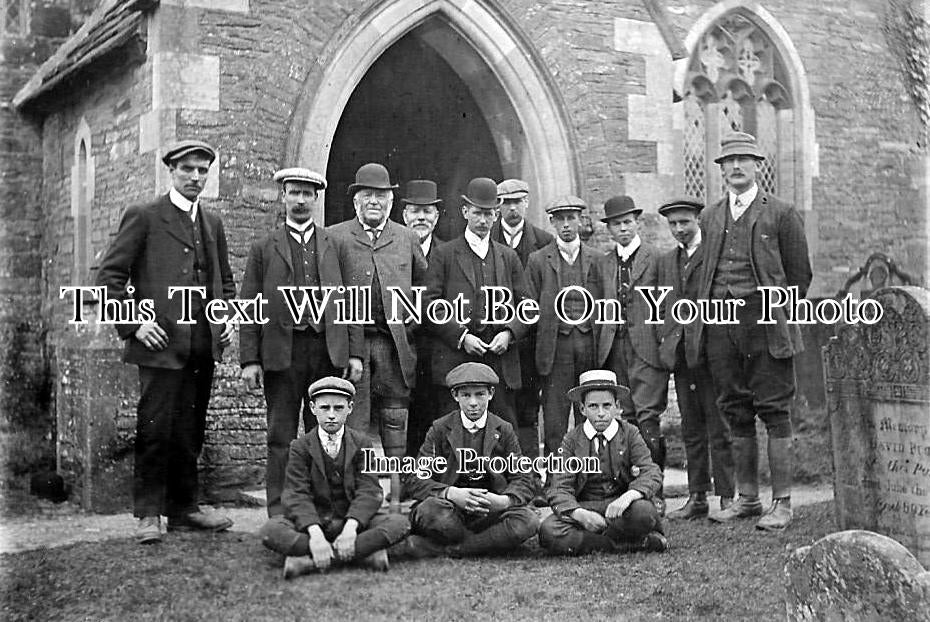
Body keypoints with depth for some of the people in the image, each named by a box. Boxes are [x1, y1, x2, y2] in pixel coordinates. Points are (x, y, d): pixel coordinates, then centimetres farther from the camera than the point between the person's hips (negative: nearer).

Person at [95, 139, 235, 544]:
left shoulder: (212, 223, 18)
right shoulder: (144, 218, 0)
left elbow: (225, 279, 27)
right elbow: (110, 275, -3)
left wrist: (230, 318, 11)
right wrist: (134, 323, -10)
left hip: (204, 346, 5)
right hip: (161, 345, -5)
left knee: (190, 433, 9)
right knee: (155, 431, -4)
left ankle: (184, 509, 18)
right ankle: (148, 514, 5)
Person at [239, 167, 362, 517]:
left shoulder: (335, 245, 12)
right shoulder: (264, 248, 9)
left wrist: (355, 353, 1)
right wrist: (249, 360, -4)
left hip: (328, 350, 1)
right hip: (282, 351, -1)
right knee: (281, 436, 2)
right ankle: (279, 509, 7)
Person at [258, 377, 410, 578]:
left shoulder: (362, 443, 4)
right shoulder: (301, 447, 1)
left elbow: (369, 490, -8)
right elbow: (296, 494, -11)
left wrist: (351, 527, -28)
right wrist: (314, 533, -31)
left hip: (354, 519, 1)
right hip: (313, 521, -1)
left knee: (400, 523, -26)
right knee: (270, 531, -29)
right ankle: (364, 553, -35)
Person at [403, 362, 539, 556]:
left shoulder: (504, 431, 10)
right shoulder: (440, 429, 5)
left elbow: (525, 479, 4)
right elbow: (414, 479, -3)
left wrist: (505, 500, -20)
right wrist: (451, 493, -24)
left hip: (491, 511, 3)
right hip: (450, 508, -3)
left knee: (527, 521, -30)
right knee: (429, 510, -36)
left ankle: (436, 548, -24)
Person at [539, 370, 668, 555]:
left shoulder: (630, 434, 4)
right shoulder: (572, 440, 4)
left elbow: (652, 474, -8)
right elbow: (559, 489, -5)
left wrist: (628, 496, -31)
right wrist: (579, 514, -28)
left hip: (622, 507, -1)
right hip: (583, 507, 1)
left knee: (644, 511, -35)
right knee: (548, 531, -30)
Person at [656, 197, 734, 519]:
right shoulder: (666, 261, 18)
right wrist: (666, 342, 10)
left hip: (710, 350, -6)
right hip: (680, 355, 6)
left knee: (719, 429, -3)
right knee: (691, 430, 10)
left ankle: (727, 496, 2)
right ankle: (697, 498, 15)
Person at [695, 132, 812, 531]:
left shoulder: (782, 214, 3)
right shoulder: (710, 217, 16)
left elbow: (800, 276, 4)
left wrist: (779, 316, 1)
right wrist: (706, 314, 9)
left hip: (765, 321, -4)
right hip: (719, 320, 4)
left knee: (774, 412, -4)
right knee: (736, 413, 8)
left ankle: (781, 503, 1)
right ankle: (747, 498, 17)